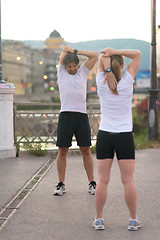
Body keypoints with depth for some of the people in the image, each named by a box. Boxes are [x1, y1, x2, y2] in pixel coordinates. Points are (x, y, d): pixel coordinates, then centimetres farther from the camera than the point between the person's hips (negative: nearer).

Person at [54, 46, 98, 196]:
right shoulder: (61, 72, 13)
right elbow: (65, 50, 8)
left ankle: (92, 183, 9)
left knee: (86, 151, 2)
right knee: (62, 151, 2)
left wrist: (75, 51, 11)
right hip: (65, 115, -1)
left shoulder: (83, 72, 16)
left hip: (82, 115, 1)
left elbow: (94, 55, 11)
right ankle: (61, 184, 11)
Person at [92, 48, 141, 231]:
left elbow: (101, 57, 9)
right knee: (128, 180, 2)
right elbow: (137, 54, 1)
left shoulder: (102, 84, -2)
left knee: (102, 180, 3)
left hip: (104, 135, 1)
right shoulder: (127, 82, -6)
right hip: (124, 135, -1)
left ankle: (99, 219, 9)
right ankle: (133, 220, 9)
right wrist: (115, 52, -9)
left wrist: (107, 56, -13)